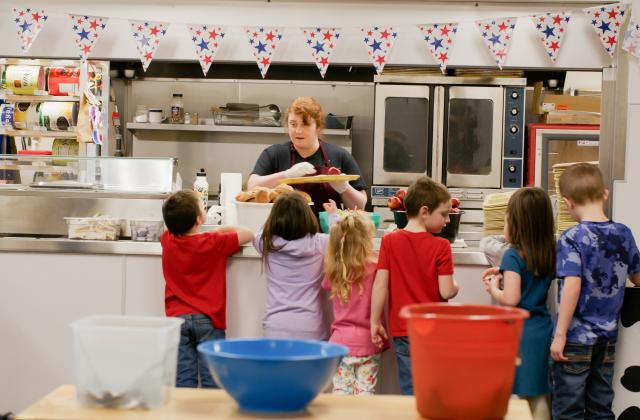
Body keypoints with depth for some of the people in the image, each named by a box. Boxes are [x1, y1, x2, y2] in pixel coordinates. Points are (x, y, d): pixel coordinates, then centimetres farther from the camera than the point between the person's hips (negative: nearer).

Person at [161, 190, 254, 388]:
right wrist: (225, 230, 17)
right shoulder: (215, 243, -9)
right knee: (211, 381, -1)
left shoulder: (168, 240, 1)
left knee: (183, 381, 2)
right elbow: (248, 234, 1)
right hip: (208, 319, -3)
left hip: (178, 318, 3)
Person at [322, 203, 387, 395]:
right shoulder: (375, 268, -13)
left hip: (341, 343, 3)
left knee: (341, 392, 9)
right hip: (368, 343, -3)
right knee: (364, 394, 2)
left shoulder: (333, 271, 0)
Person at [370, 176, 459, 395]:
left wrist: (375, 322, 2)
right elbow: (446, 292, -12)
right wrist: (455, 286, 10)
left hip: (402, 331, 2)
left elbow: (380, 285, -5)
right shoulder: (440, 246, -9)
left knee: (411, 392, 6)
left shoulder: (389, 241, -2)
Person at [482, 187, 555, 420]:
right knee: (539, 397, 12)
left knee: (517, 397, -1)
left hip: (519, 332, -7)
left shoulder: (513, 255, -15)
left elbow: (511, 299, -20)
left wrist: (493, 288, -2)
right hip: (542, 329, 7)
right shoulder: (549, 253, 6)